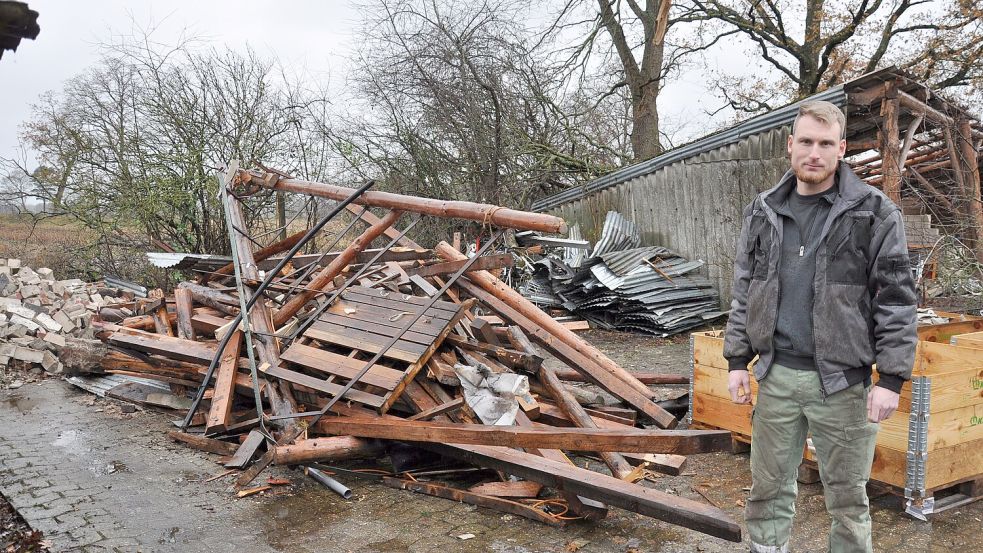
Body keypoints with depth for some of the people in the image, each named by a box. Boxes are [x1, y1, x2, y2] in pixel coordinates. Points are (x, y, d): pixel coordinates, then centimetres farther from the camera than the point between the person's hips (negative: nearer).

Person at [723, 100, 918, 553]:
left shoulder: (874, 213, -5)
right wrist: (737, 360, 7)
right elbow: (744, 292, 10)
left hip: (842, 380, -3)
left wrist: (891, 378, -10)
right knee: (769, 488, 14)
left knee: (847, 495, 11)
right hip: (776, 375, 3)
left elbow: (896, 301, -6)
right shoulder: (762, 212, 6)